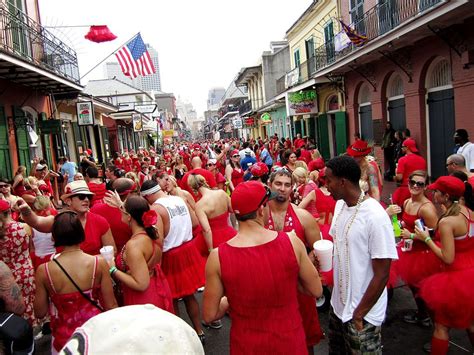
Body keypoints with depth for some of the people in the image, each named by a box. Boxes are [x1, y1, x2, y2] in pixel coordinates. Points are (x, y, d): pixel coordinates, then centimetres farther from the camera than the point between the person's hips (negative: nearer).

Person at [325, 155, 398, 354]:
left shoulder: (375, 216, -23)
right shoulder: (340, 205, 0)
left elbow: (382, 274, -20)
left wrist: (359, 314, -14)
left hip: (362, 315, -7)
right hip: (338, 305, 7)